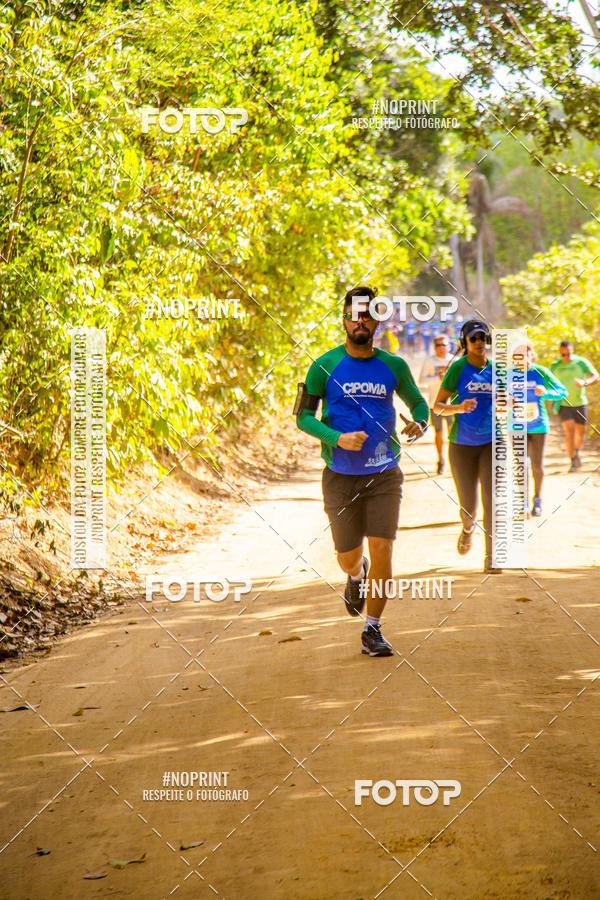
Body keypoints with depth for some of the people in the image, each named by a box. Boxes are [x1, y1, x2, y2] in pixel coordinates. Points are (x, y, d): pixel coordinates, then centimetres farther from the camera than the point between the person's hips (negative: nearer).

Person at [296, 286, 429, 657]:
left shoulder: (393, 366, 3)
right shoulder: (326, 365, -3)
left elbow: (418, 403, 18)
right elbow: (303, 416, -2)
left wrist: (419, 424, -6)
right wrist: (338, 438, -19)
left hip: (384, 475, 1)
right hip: (341, 476, -1)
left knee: (382, 549, -10)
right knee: (349, 557, 7)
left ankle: (372, 630, 3)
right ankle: (357, 576, 46)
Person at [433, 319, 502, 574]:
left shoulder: (495, 369, 6)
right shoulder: (458, 368, -5)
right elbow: (437, 406, -6)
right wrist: (458, 408, -25)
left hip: (491, 442, 2)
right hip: (462, 444, -2)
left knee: (491, 499, -12)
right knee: (468, 505, 6)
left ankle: (491, 558, -7)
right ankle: (468, 527, 43)